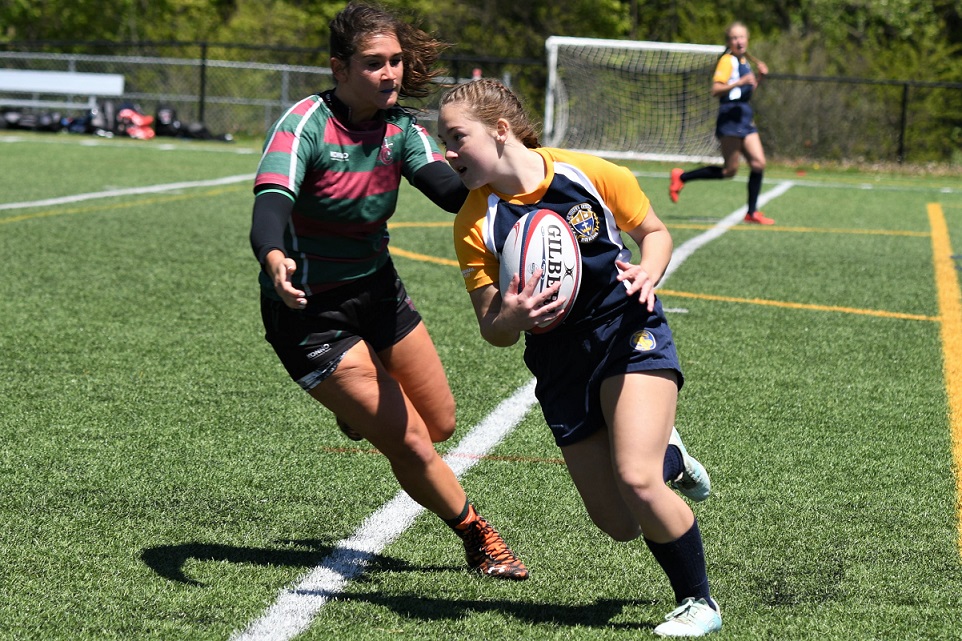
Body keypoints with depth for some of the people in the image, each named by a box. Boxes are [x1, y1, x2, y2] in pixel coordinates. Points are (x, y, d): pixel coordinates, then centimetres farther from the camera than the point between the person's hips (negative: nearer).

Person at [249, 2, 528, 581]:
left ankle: (362, 409, 51)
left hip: (378, 293, 7)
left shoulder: (401, 129, -7)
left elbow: (447, 186, -24)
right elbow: (271, 201, -38)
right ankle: (479, 537, 18)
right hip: (310, 313, -7)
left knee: (440, 424, 18)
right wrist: (275, 259, -61)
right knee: (412, 446, -7)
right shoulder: (305, 125, -23)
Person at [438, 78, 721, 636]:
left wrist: (648, 272, -17)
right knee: (618, 525, 1)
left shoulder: (588, 174, -11)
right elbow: (493, 331, -4)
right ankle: (668, 456, 36)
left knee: (636, 481, -22)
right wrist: (513, 318, -27)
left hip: (629, 333, -3)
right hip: (560, 363, 3)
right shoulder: (475, 224, -7)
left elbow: (655, 232, 5)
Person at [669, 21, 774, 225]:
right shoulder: (728, 61, -9)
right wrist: (740, 82, -30)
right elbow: (715, 90, -19)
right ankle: (681, 177, 5)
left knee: (758, 163, -3)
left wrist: (759, 76, 15)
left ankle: (752, 212, 2)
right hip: (730, 118, -8)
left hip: (745, 119, 9)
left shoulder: (745, 61, 19)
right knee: (730, 170, -8)